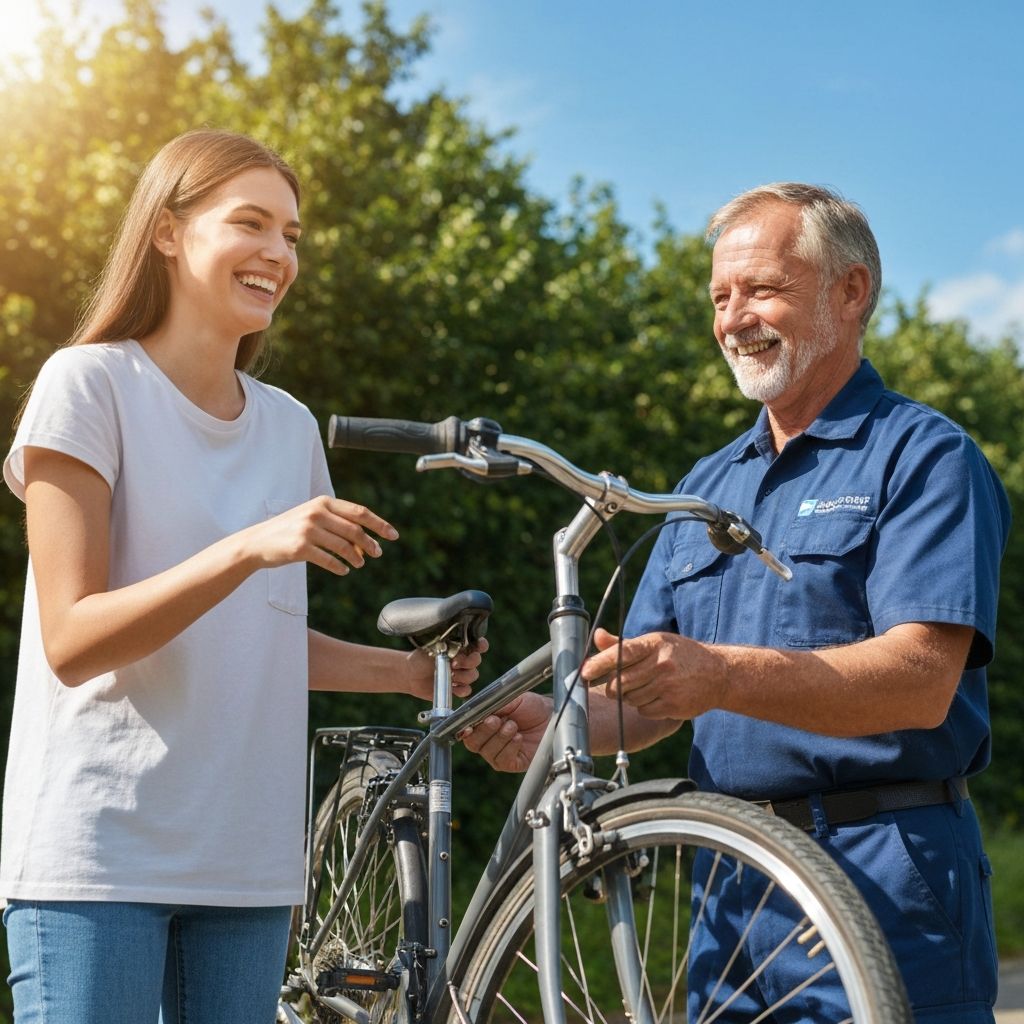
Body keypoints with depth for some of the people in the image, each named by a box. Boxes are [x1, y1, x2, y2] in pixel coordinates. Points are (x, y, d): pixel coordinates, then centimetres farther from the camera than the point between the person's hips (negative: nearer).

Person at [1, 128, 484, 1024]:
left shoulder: (289, 427, 12)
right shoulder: (91, 382, -5)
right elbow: (72, 642, -13)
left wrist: (408, 670, 5)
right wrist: (251, 547, -23)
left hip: (245, 863, 5)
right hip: (98, 856, -5)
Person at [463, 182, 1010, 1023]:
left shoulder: (924, 457, -5)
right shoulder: (708, 486, 18)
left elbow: (922, 681, -19)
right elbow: (651, 696, 15)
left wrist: (723, 676, -32)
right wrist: (560, 724, -7)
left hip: (887, 889, -6)